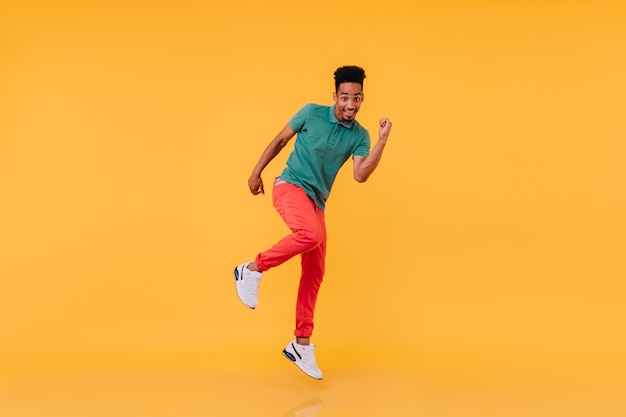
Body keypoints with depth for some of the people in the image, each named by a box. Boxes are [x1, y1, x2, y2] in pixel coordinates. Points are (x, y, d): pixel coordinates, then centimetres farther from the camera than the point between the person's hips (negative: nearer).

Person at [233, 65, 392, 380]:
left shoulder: (359, 136, 2)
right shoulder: (311, 113, -4)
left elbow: (361, 175, -13)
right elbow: (280, 140, 6)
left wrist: (383, 141, -21)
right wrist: (257, 172, 6)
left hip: (317, 202, 5)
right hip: (290, 187, -5)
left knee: (314, 274, 3)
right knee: (311, 234, -36)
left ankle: (301, 345, 13)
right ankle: (252, 270, -16)